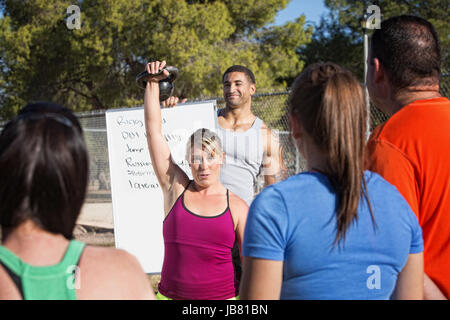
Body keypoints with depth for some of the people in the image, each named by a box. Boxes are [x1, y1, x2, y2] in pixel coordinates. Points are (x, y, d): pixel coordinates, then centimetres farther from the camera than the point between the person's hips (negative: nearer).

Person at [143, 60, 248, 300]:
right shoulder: (176, 188, 6)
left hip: (223, 295, -1)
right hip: (170, 294, 1)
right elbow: (153, 130, 6)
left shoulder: (237, 207, 4)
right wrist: (153, 83, 6)